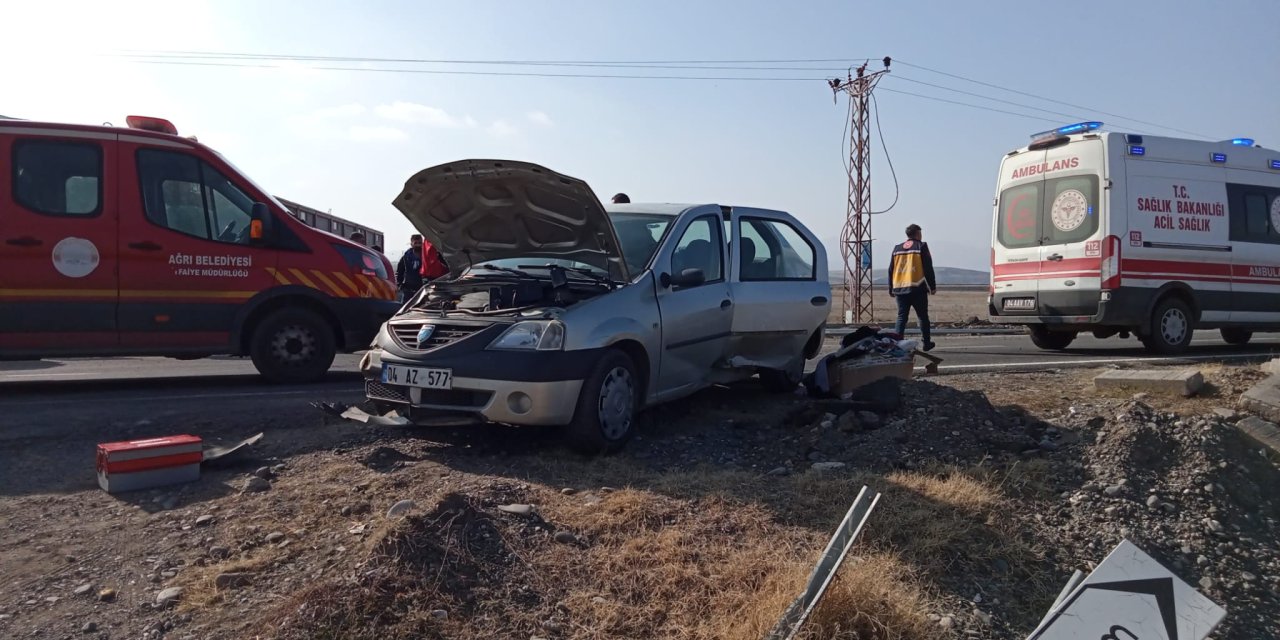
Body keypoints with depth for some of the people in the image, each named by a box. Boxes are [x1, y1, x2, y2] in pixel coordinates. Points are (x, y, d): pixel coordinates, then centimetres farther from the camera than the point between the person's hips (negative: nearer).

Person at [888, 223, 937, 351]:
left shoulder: (897, 248, 12)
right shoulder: (921, 246, 0)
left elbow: (891, 270, 14)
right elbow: (928, 268, -4)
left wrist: (891, 289, 20)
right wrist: (932, 286, 4)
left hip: (899, 288, 3)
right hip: (917, 288, -3)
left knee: (901, 317, 4)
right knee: (923, 317, 11)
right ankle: (926, 343, 18)